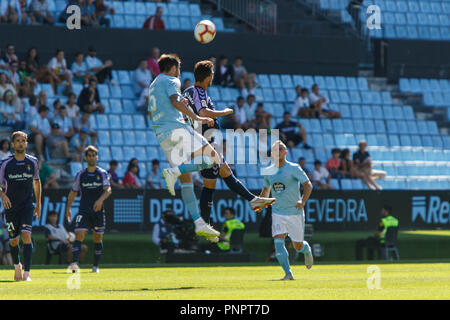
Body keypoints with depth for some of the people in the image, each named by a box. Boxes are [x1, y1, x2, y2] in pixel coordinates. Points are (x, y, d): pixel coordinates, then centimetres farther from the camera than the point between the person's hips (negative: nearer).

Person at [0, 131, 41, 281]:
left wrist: (38, 204, 17)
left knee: (26, 235, -17)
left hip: (27, 205, 0)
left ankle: (27, 273, -18)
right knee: (13, 241, 6)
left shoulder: (33, 162, 2)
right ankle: (17, 265, 35)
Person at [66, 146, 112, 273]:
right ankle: (74, 263, -28)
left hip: (98, 210, 0)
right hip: (83, 210, 0)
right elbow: (73, 192, 15)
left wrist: (100, 200, -29)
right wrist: (68, 208, 12)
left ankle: (95, 266, 20)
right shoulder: (80, 174, 7)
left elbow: (108, 190, -11)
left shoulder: (102, 174, 2)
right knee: (79, 235, -17)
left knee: (98, 238, 7)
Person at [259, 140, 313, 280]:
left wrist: (303, 201, -26)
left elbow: (308, 185, -11)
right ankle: (288, 273, -17)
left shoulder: (294, 168, -8)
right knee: (278, 242, -17)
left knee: (298, 246, 6)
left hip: (295, 212, -3)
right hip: (278, 213, 3)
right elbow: (266, 189, 22)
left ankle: (307, 249, 42)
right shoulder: (268, 172, 6)